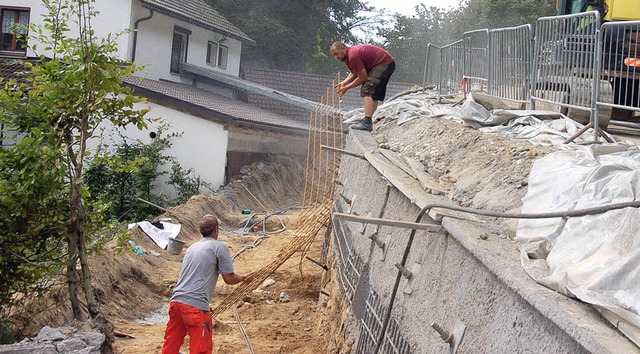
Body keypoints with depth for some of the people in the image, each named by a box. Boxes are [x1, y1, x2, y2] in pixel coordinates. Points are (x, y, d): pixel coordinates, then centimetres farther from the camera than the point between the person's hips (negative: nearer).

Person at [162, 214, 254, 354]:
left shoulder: (192, 247, 20)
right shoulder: (220, 247, -1)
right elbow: (229, 279, -1)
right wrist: (243, 278, 18)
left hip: (176, 301, 7)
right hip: (196, 306, -7)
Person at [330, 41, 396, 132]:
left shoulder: (353, 55, -22)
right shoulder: (347, 57, 10)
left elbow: (363, 77, -19)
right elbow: (354, 73, 16)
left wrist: (347, 88, -12)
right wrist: (343, 83, -2)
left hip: (384, 64, -11)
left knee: (367, 91, -19)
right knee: (374, 94, 12)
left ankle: (367, 123, -28)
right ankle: (368, 122, 15)